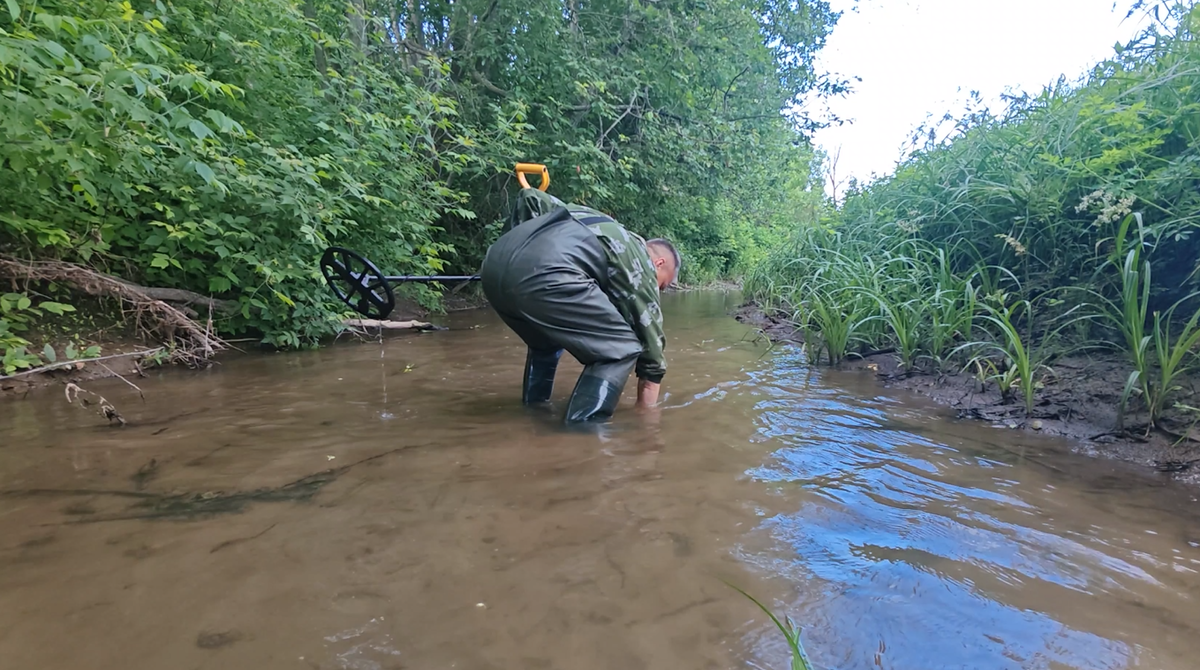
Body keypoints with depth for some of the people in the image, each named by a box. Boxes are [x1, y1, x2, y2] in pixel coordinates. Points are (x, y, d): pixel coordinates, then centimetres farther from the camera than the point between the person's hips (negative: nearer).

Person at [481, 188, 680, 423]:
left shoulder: (595, 221, 38)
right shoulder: (640, 264, 18)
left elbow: (530, 197, 34)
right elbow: (650, 338, 20)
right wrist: (646, 412, 28)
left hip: (495, 264, 9)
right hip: (542, 272, -8)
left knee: (545, 340, 33)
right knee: (622, 348, 6)